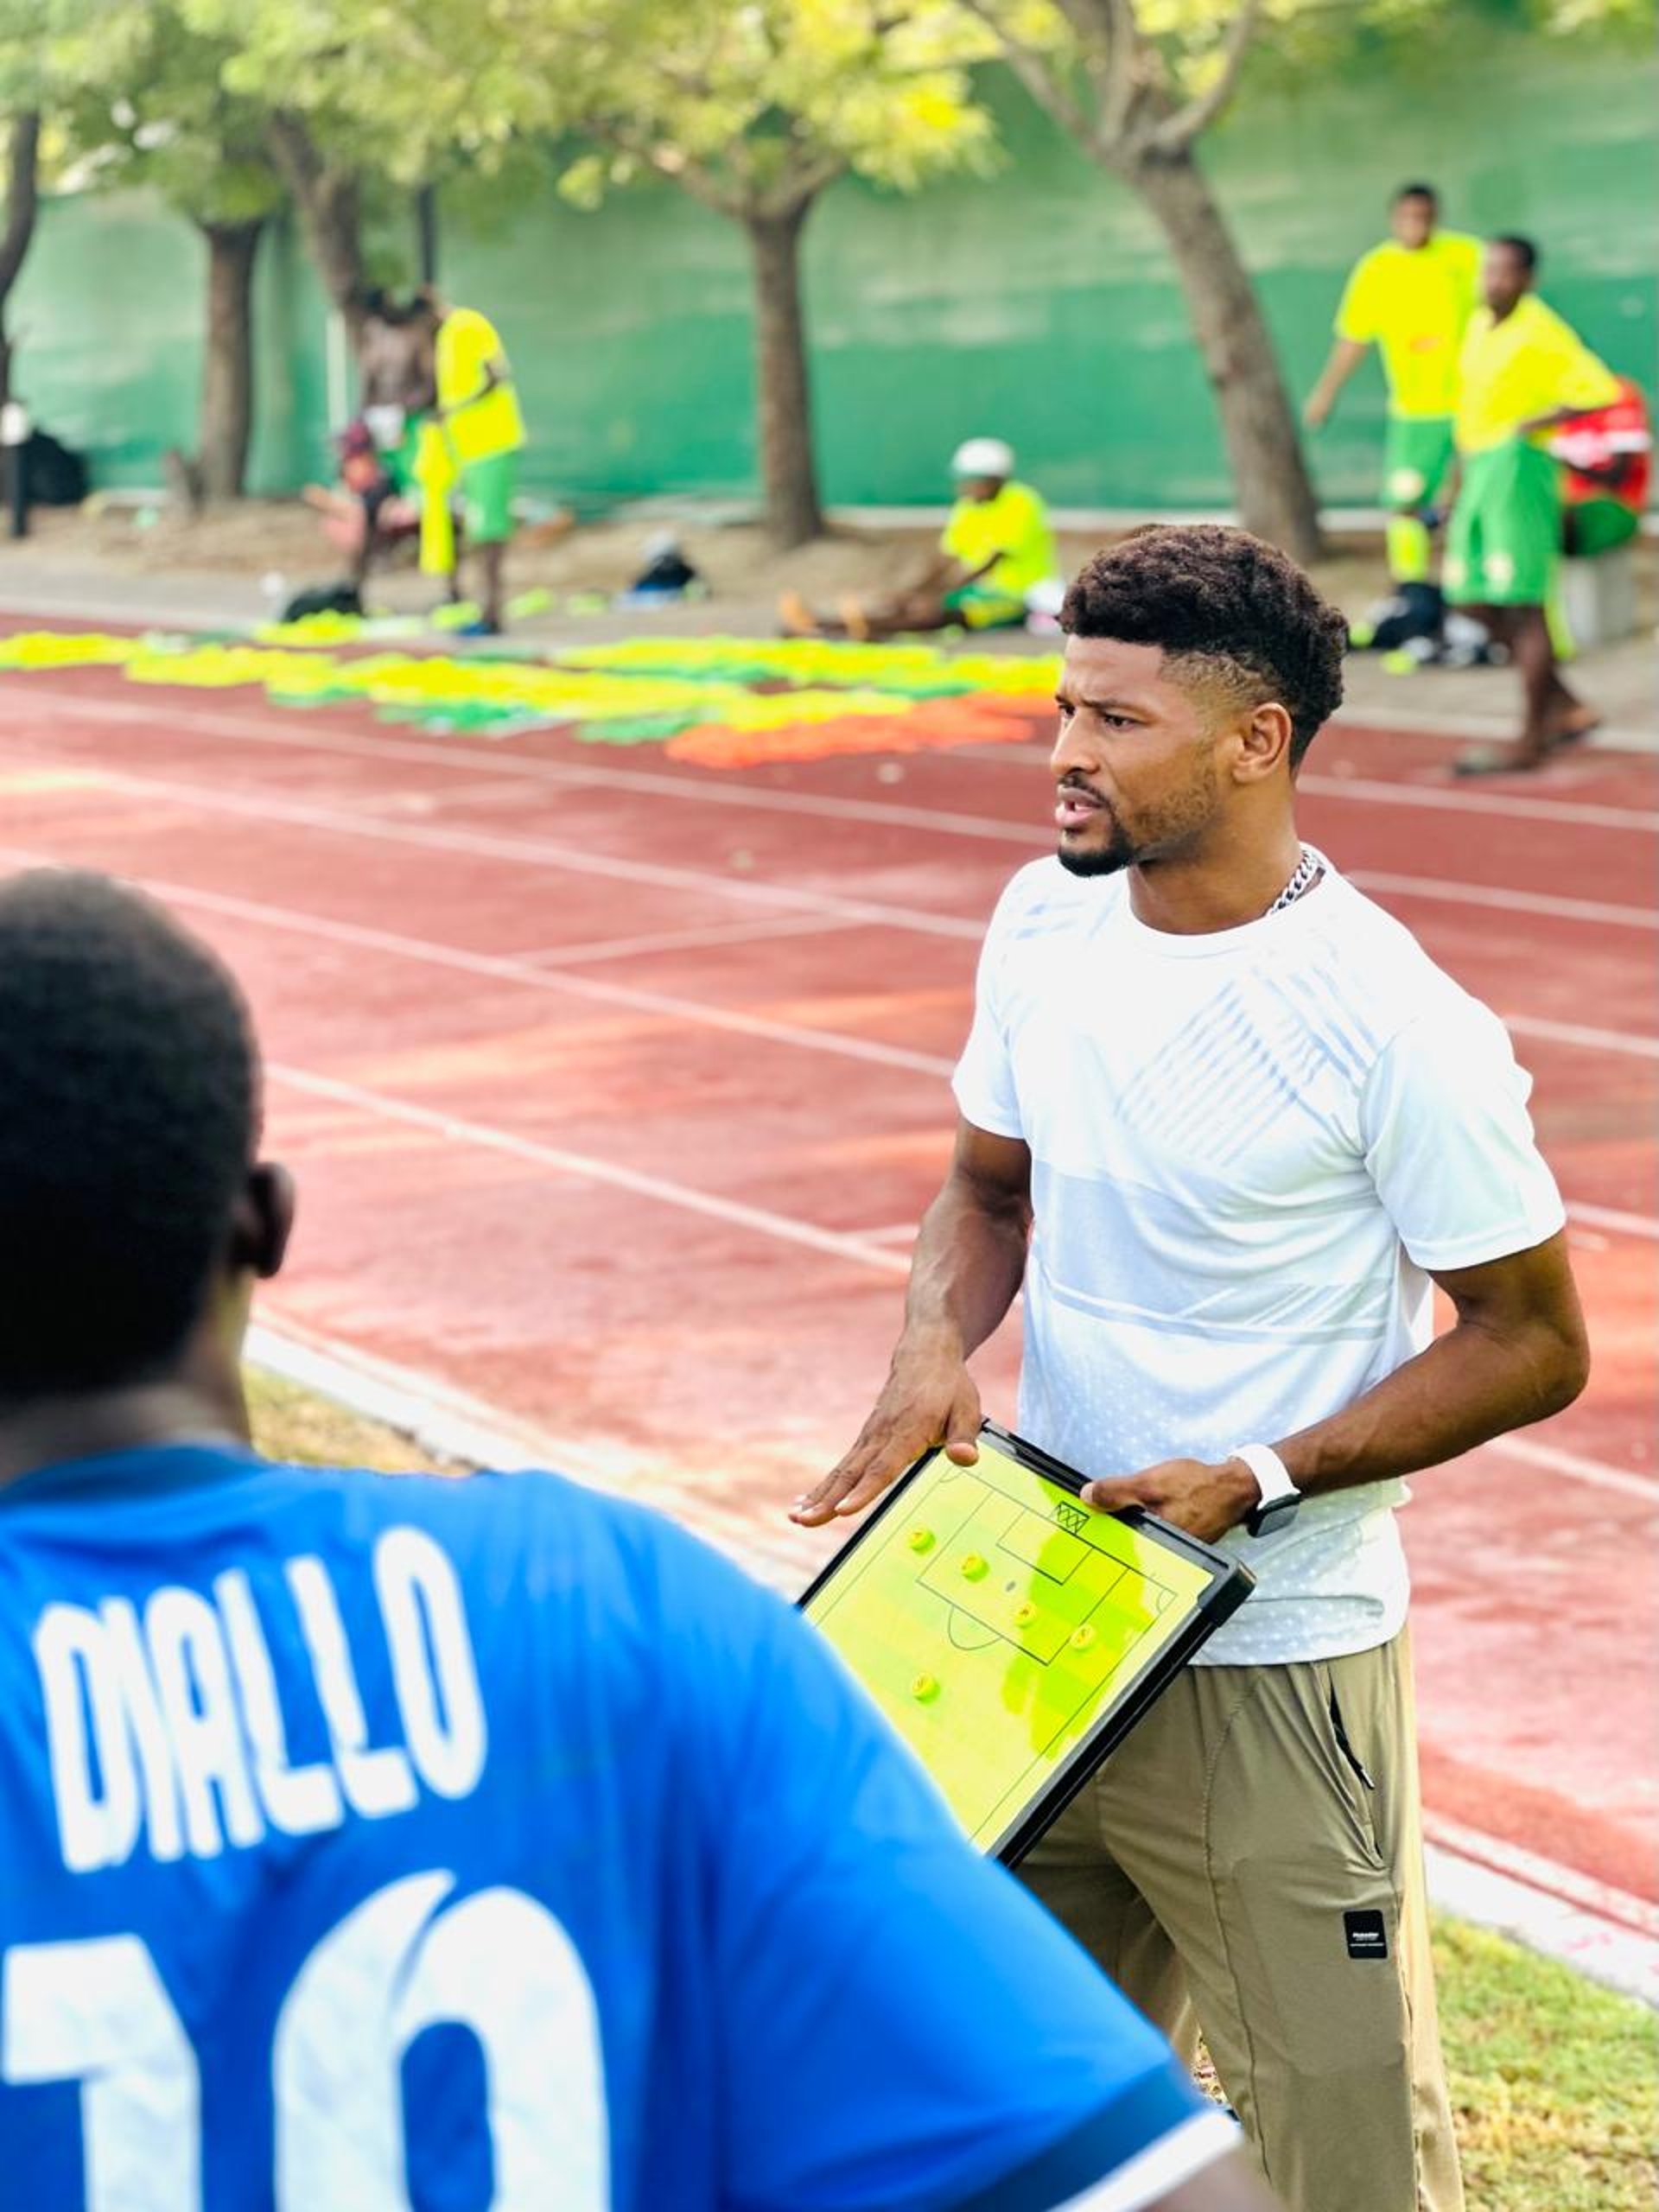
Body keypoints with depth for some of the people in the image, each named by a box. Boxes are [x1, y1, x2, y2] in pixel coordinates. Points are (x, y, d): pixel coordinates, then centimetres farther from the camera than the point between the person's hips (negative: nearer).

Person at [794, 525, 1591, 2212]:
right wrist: (934, 1354, -5)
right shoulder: (1046, 919, 1)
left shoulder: (1390, 1027, -18)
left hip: (1267, 1660, -6)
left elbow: (1532, 1343, -12)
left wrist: (1260, 1479, -20)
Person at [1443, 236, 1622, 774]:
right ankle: (1567, 706, 18)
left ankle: (1530, 741, -2)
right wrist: (1459, 484, 23)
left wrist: (1541, 422, -21)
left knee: (1523, 607, -6)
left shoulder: (1541, 332, -11)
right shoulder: (1480, 326, 14)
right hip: (1480, 470, 9)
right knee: (1474, 599, 8)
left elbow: (1603, 390, -18)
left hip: (1518, 468, -9)